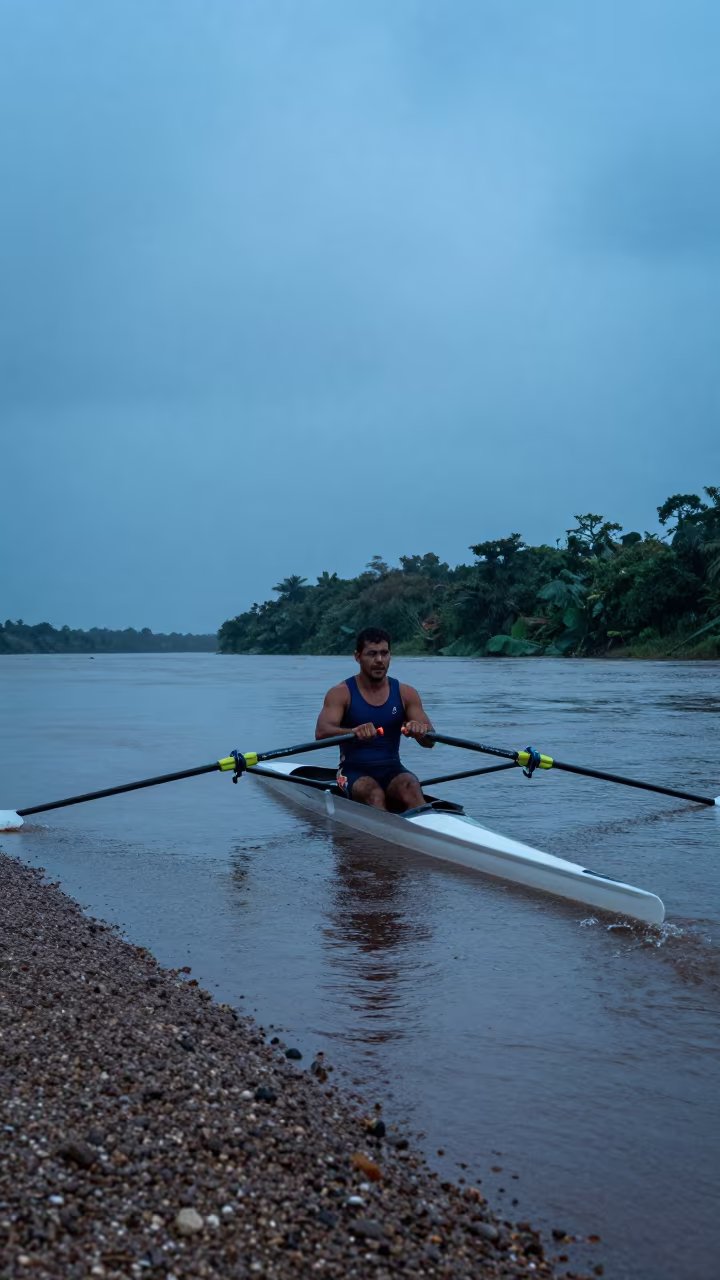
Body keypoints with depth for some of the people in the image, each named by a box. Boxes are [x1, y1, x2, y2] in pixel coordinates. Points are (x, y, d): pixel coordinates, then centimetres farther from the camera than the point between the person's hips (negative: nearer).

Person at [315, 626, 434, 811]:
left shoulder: (406, 694, 7)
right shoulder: (341, 693, -1)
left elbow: (429, 742, 1)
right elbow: (321, 732, -17)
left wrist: (421, 731, -26)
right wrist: (354, 731, -39)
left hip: (392, 770, 2)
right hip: (354, 771, -2)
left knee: (410, 787, -32)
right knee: (374, 794, -35)